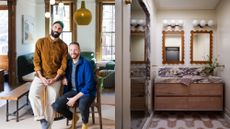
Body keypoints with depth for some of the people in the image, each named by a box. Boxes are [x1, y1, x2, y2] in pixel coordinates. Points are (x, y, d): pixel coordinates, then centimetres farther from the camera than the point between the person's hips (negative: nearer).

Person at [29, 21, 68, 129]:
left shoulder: (63, 46, 1)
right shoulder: (41, 42, -1)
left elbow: (64, 65, -2)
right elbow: (36, 61, -3)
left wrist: (55, 79, -13)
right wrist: (41, 77, -13)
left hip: (55, 78, 1)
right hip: (40, 76, 0)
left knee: (51, 103, 2)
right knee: (33, 95, -25)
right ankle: (41, 118, -8)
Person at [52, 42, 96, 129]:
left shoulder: (86, 64, -14)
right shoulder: (68, 63, 4)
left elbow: (89, 85, -19)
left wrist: (75, 98, -22)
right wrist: (64, 78, -1)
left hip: (86, 92, -5)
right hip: (73, 91, 5)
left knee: (82, 105, -38)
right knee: (56, 106, -17)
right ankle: (73, 117, 14)